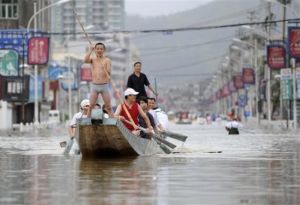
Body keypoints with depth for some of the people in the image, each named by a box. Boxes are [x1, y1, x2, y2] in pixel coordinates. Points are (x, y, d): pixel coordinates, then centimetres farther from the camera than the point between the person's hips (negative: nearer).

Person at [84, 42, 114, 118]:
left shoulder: (107, 60, 1)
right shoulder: (92, 59, 8)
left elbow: (109, 73, -9)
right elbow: (85, 60, -14)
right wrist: (90, 51, -15)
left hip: (104, 86, -2)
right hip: (94, 86, 2)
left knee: (108, 107, -2)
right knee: (90, 106, 0)